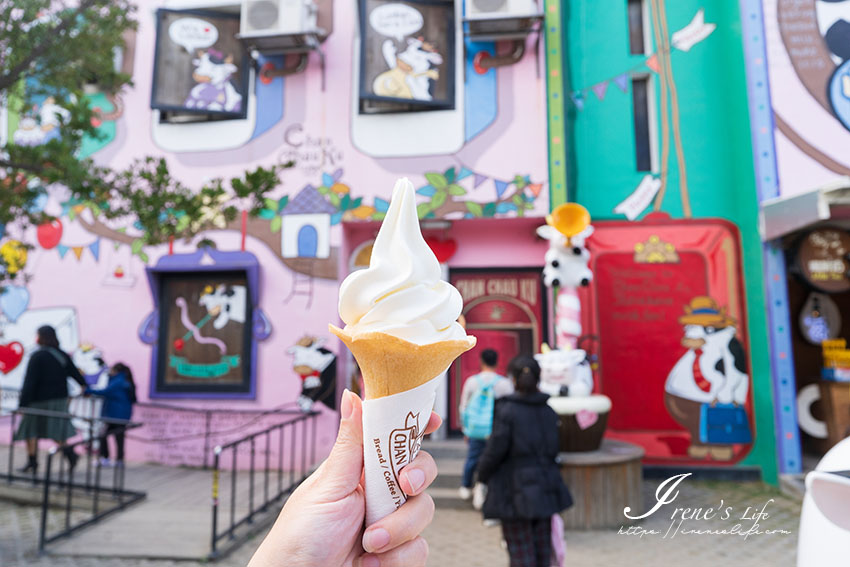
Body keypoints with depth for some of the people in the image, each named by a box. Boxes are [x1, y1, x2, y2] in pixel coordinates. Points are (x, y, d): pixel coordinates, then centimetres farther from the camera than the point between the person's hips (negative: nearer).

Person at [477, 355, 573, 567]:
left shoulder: (507, 410, -16)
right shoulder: (549, 411, 2)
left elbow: (495, 450, -14)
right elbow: (553, 448, 8)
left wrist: (482, 475, 2)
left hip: (516, 489, -5)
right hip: (545, 487, 6)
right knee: (542, 549, 18)